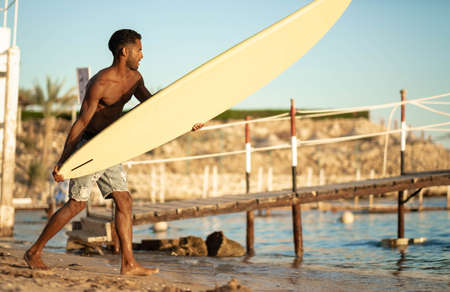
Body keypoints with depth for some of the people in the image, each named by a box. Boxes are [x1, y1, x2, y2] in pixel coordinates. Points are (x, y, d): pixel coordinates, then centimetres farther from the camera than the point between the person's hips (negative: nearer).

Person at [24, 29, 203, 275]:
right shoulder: (99, 84, -21)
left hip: (109, 149, 8)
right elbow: (81, 123, -19)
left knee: (124, 201, 0)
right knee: (77, 203, -7)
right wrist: (62, 162, -19)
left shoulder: (134, 78, 4)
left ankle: (128, 263, 1)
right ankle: (34, 252, 7)